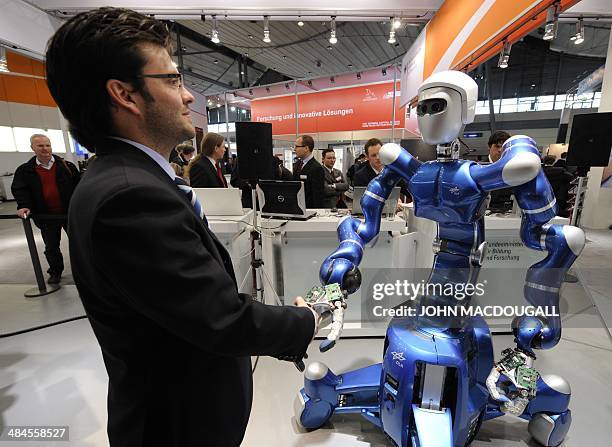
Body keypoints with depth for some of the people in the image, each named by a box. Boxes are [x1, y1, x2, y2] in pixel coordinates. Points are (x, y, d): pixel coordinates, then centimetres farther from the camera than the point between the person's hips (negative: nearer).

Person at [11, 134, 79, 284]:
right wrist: (23, 205, -19)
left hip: (70, 212, -1)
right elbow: (20, 189, -2)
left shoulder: (66, 166, -2)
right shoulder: (25, 170, 1)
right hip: (46, 216, 1)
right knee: (51, 247, 13)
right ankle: (55, 272, 31)